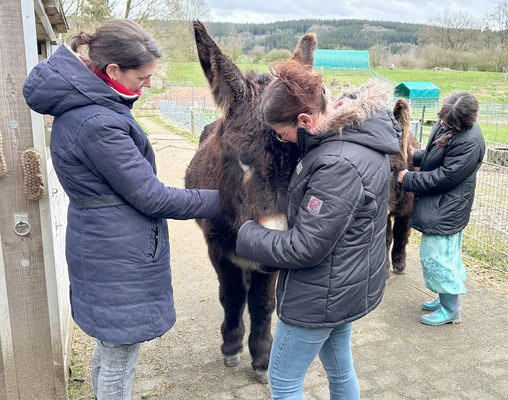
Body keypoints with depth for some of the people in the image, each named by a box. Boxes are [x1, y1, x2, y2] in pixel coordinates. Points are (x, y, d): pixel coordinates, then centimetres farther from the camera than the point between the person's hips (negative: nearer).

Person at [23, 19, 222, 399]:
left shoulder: (81, 103, 5)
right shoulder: (97, 123, -26)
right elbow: (151, 197, -21)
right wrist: (222, 201, -12)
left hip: (103, 249, 10)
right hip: (118, 258, -10)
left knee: (111, 345, 27)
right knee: (120, 358, 10)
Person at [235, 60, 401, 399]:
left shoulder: (339, 165, -33)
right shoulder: (363, 134, -1)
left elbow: (305, 248, -28)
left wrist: (248, 235, -13)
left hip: (322, 295, -9)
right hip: (351, 284, 10)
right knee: (340, 369, 27)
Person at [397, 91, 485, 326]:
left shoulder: (469, 142, -27)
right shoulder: (446, 123, 2)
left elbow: (444, 177, -24)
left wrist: (408, 179, -16)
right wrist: (416, 155, 5)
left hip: (445, 211, -10)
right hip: (442, 206, 10)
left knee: (436, 257, 0)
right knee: (448, 256, 21)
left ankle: (450, 310, 17)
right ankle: (448, 298, 38)